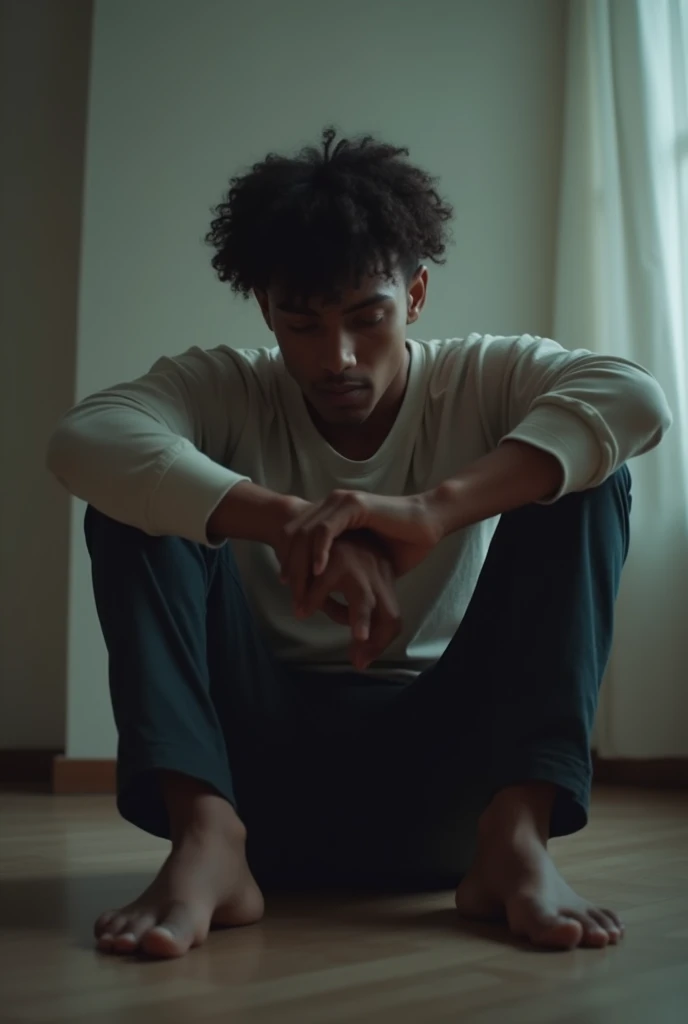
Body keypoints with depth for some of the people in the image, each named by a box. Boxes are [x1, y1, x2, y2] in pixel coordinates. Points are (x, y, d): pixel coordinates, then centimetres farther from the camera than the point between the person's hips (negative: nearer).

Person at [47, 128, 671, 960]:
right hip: (266, 760, 0)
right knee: (139, 501, -14)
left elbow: (637, 399, -22)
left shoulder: (481, 380, -1)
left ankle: (514, 834, -26)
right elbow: (81, 440, -22)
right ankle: (206, 836, -27)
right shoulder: (227, 390, -1)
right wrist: (284, 518, -37)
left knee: (585, 476, -14)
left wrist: (434, 507, -36)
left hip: (445, 766, 0)